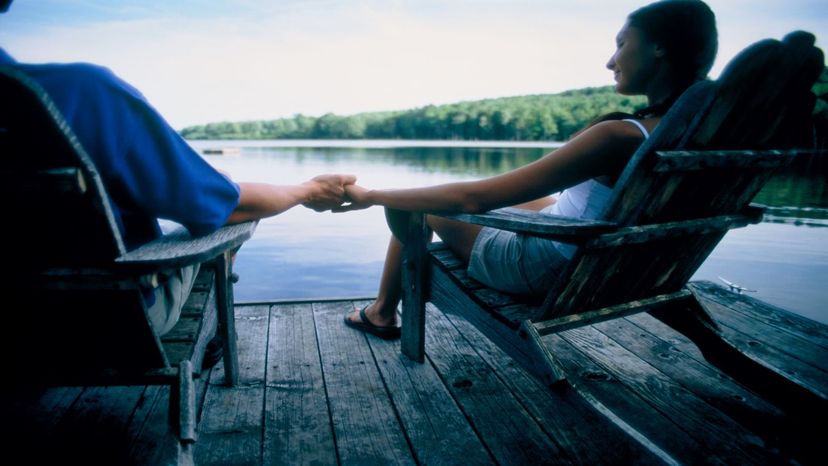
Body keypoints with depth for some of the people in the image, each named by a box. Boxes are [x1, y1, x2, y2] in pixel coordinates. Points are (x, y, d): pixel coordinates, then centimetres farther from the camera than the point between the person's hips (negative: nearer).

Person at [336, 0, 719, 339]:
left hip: (537, 269, -8)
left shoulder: (621, 136, -32)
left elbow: (473, 199, -33)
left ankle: (382, 313, 27)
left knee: (415, 207, 10)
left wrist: (372, 196, -23)